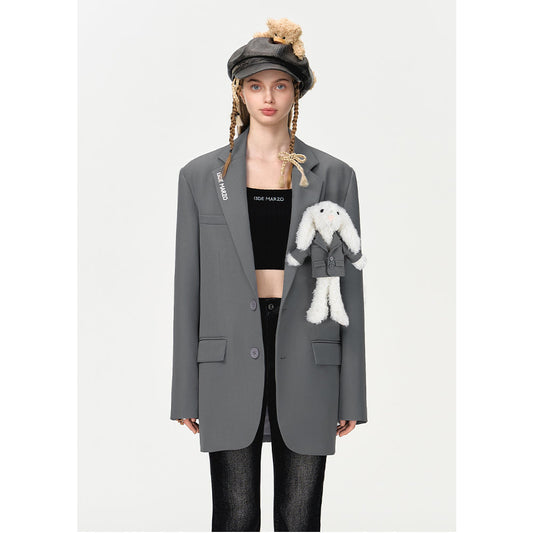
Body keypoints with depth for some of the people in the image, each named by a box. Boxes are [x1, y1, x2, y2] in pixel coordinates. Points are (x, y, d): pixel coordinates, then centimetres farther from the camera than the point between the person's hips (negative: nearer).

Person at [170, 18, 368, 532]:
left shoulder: (333, 176, 5)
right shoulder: (201, 175, 4)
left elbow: (348, 284, 5)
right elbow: (188, 284, 4)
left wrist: (351, 393, 2)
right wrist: (186, 392, 2)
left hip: (306, 360, 1)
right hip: (231, 359, 0)